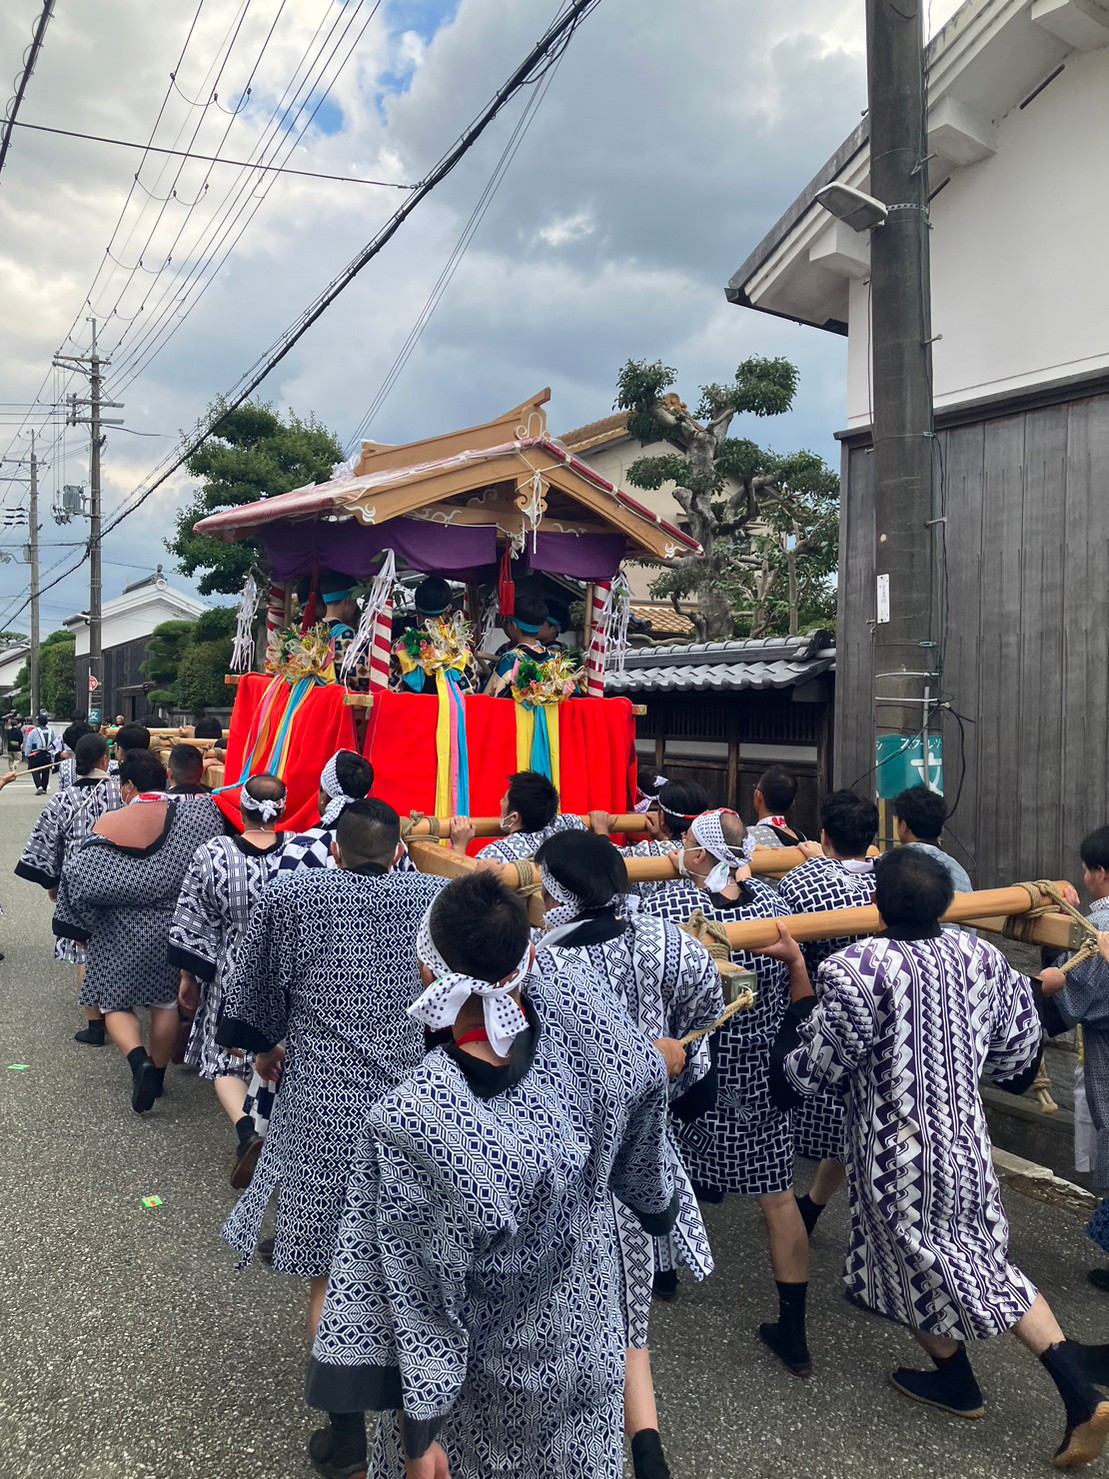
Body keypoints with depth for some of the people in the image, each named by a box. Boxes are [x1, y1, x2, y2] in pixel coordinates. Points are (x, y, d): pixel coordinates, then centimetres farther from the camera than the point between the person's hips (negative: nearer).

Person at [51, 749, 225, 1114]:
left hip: (121, 936, -2)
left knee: (115, 1003, 15)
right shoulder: (198, 820, -11)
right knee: (166, 1003, 19)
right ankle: (157, 1075, 29)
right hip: (174, 931, 2)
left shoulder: (107, 824, -12)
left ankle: (138, 1058, -9)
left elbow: (82, 882, -12)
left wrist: (83, 930, 0)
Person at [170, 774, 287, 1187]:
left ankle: (246, 1130, -10)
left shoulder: (211, 855, -14)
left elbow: (193, 924, -6)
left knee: (224, 1057, 12)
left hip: (231, 973, -1)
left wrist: (188, 977, 7)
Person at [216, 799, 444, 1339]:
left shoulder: (288, 895, -6)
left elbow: (254, 989, 6)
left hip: (322, 1106, -2)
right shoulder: (435, 897, -3)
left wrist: (265, 1046, 23)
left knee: (327, 1271, 12)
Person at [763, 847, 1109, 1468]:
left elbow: (809, 1068, -17)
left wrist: (798, 969, -15)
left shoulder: (858, 968, -25)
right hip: (968, 1138, 5)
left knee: (922, 1260, 20)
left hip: (899, 1153, -5)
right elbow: (1018, 1050, 6)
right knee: (984, 1258, 23)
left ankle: (956, 1382, 42)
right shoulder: (980, 956, -7)